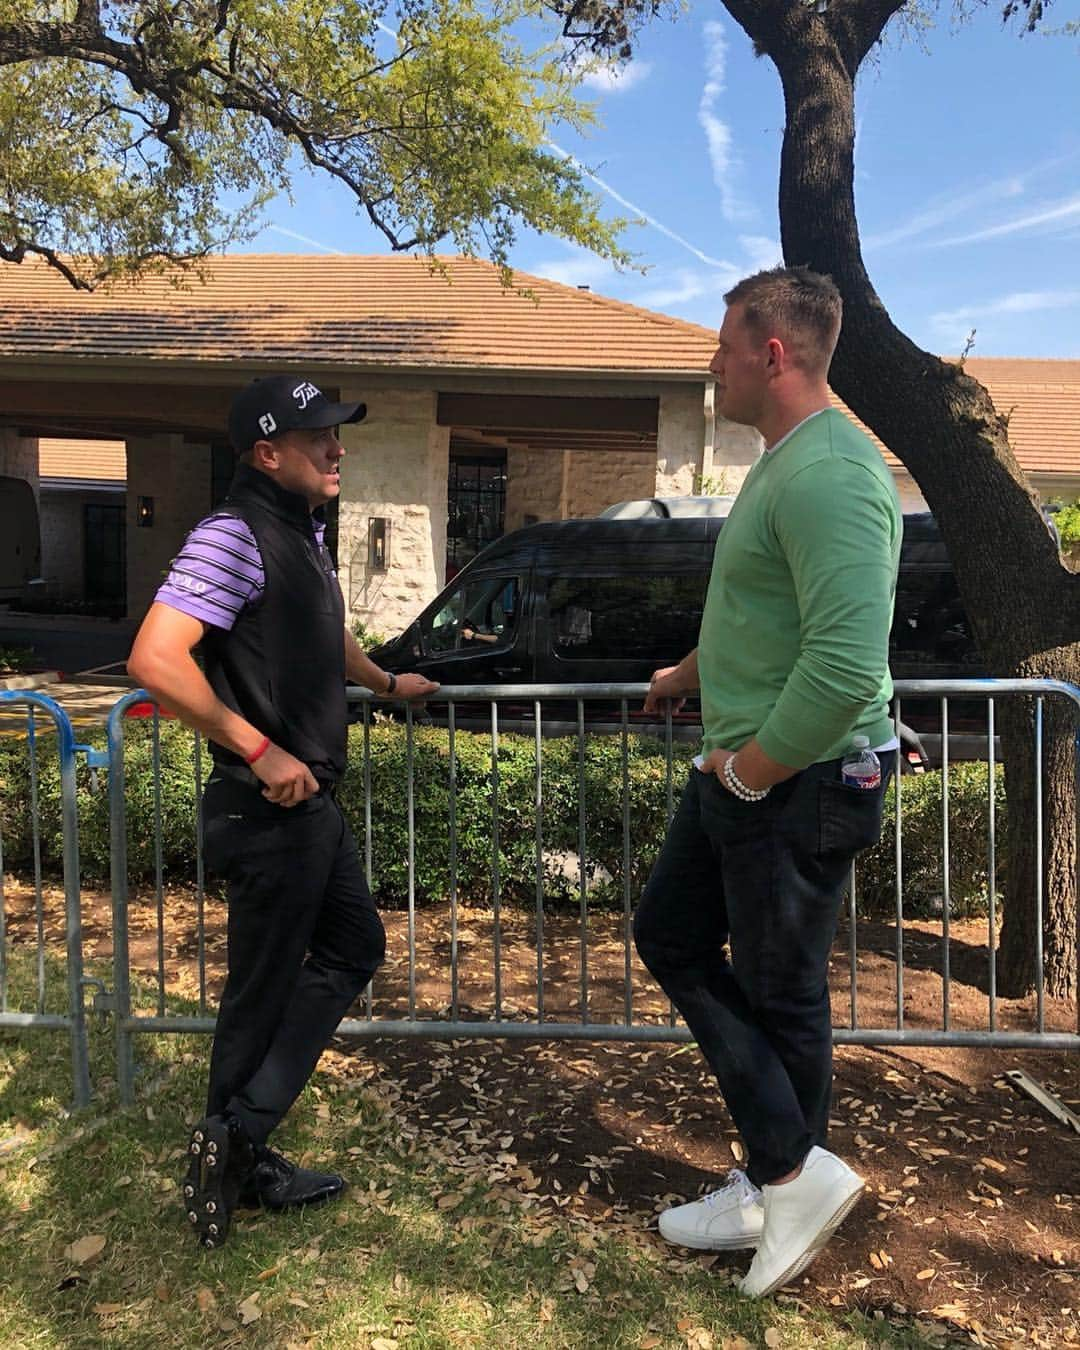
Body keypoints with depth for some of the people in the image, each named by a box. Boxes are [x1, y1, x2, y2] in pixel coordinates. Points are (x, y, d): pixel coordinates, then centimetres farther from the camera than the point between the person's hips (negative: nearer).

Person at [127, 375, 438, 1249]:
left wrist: (388, 684, 39)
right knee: (264, 989, 4)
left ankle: (241, 1145, 28)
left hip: (311, 802, 10)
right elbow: (155, 660, -28)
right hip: (269, 810, -10)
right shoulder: (235, 536, -18)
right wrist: (260, 752, -25)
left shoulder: (303, 535, 12)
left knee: (354, 948, 20)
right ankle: (237, 1154, 25)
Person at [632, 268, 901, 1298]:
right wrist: (691, 673, 32)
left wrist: (750, 771, -21)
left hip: (799, 784, -11)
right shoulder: (781, 463, 11)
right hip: (739, 770, 11)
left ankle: (789, 1178, 28)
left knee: (780, 995, 6)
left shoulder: (830, 475, -23)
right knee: (671, 938, 17)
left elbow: (849, 667, -32)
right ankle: (781, 1174, 26)